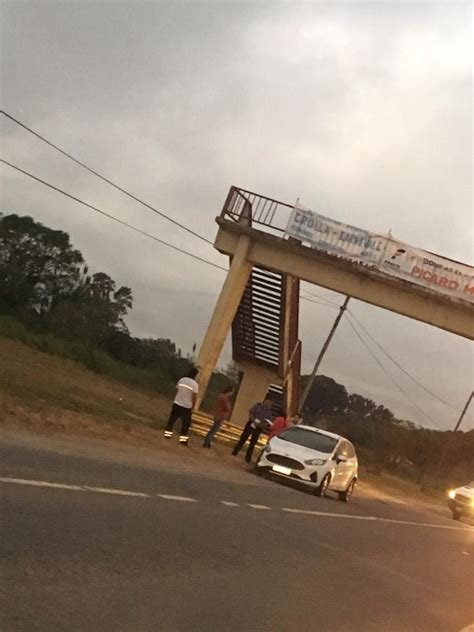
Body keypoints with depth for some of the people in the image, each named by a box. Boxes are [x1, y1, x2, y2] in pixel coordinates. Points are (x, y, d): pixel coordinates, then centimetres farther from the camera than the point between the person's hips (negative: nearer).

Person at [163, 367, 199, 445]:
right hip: (187, 406, -4)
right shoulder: (194, 384, -12)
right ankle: (183, 440, 2)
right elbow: (194, 397, -13)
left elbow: (177, 391, 7)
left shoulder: (182, 380, 1)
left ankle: (167, 435, 20)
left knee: (172, 419, 15)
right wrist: (193, 407, -1)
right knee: (185, 424, 4)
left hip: (177, 403, 4)